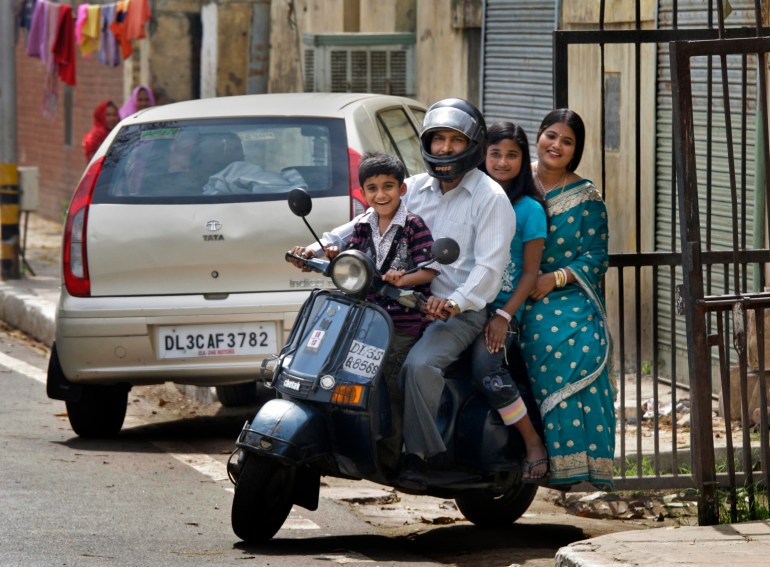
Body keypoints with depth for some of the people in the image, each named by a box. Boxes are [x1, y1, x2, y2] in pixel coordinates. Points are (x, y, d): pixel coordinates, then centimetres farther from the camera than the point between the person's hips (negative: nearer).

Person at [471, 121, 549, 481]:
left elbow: (530, 272, -2)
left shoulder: (529, 209, 1)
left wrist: (504, 317, -13)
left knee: (487, 367, -30)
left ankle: (534, 443, -15)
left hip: (505, 305, -4)